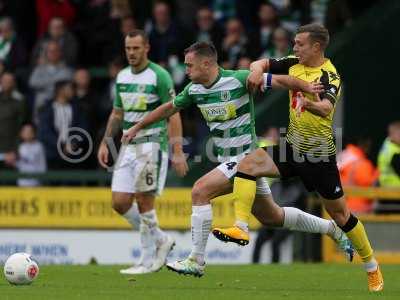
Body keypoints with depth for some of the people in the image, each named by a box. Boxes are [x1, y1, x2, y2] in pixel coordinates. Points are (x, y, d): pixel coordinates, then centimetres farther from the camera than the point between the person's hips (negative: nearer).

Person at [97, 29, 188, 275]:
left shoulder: (159, 76, -10)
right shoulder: (122, 77, 11)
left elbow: (173, 115, -12)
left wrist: (178, 152, -18)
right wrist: (105, 143, 15)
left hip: (153, 143, -7)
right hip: (129, 145, 7)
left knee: (144, 200, -9)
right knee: (120, 202, 1)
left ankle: (149, 261, 0)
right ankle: (161, 240, 18)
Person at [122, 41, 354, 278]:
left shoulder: (238, 79, -18)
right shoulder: (194, 90, 4)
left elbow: (278, 80, -21)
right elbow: (169, 108, 20)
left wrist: (307, 87, -39)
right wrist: (137, 128, 26)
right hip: (227, 159, 8)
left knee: (201, 191, -21)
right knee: (271, 217, 16)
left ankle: (196, 261, -16)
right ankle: (332, 228, 33)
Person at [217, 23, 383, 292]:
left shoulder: (330, 76, -20)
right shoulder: (294, 64, 0)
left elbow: (326, 109, -37)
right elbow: (263, 63, 8)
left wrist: (313, 104, -59)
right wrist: (258, 69, -16)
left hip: (320, 155, -6)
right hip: (293, 148, 6)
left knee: (340, 214, 3)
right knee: (248, 164, -17)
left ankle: (372, 266, 21)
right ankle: (240, 227, -21)